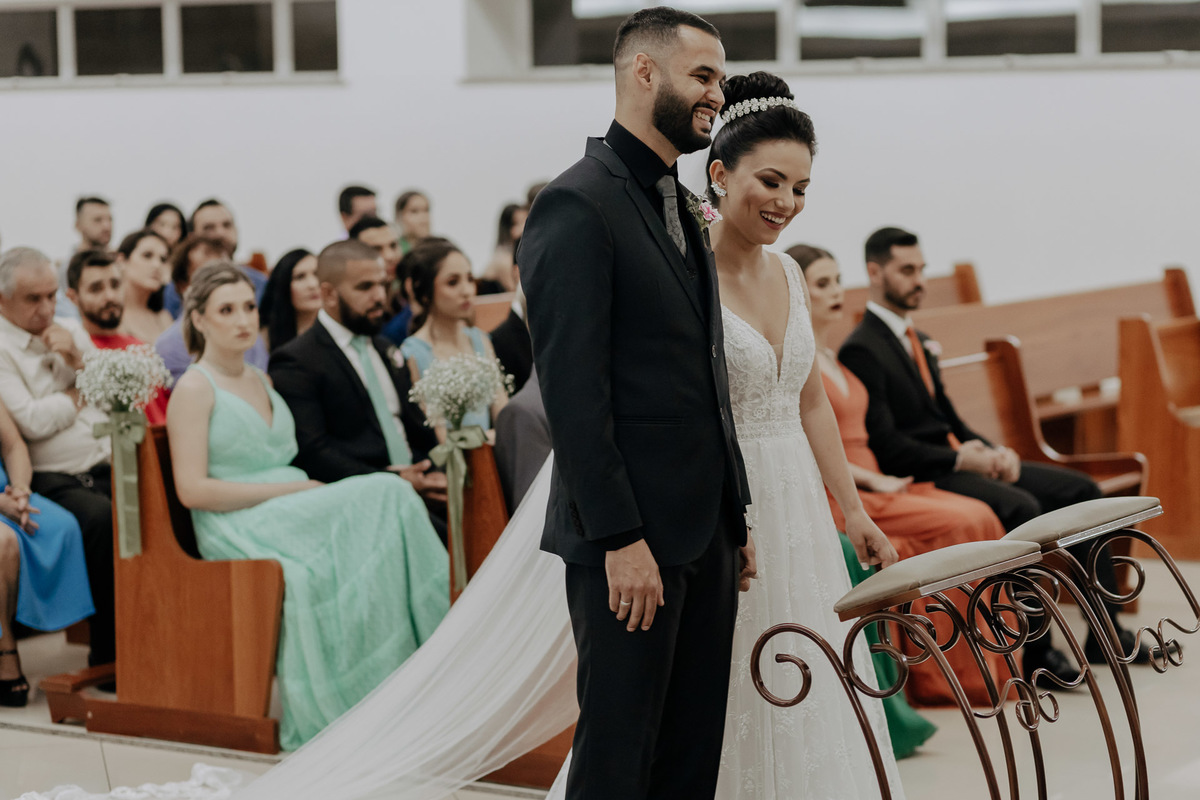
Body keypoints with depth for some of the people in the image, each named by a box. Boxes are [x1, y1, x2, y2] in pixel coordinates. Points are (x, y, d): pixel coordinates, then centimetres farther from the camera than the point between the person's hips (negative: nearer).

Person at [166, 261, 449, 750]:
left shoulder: (261, 381, 24)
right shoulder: (194, 389, 0)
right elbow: (192, 490, -10)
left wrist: (308, 489, 1)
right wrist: (287, 489, -12)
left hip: (292, 519, 7)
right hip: (239, 531, -7)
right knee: (384, 495, -26)